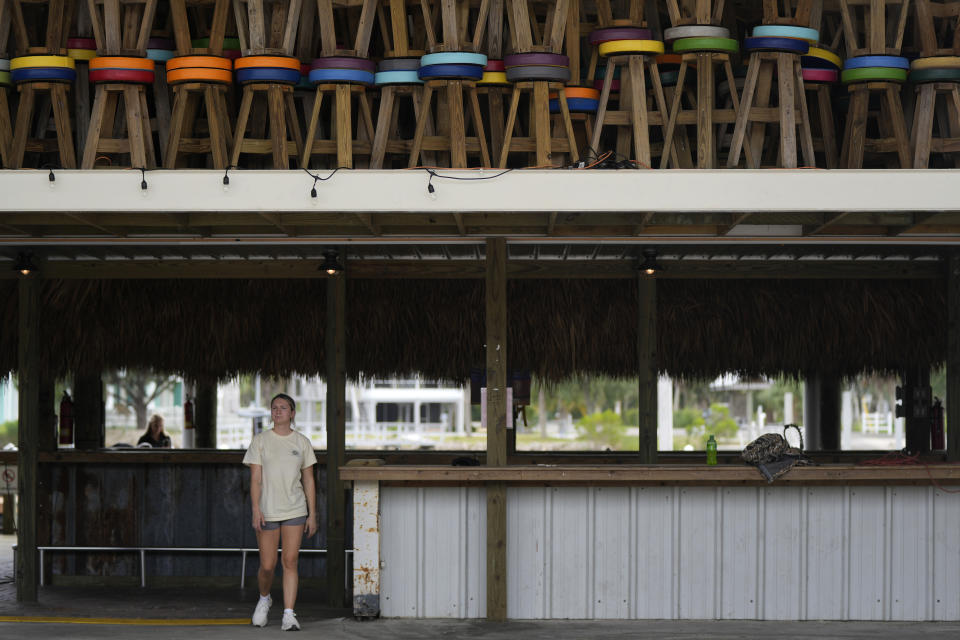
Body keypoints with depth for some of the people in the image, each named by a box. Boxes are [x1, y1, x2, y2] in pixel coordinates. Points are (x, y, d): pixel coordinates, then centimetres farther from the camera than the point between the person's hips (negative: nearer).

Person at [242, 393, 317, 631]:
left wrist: (312, 514, 4)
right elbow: (255, 479, -3)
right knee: (267, 566, 2)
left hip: (295, 511, 1)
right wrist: (256, 510, -12)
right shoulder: (260, 441, 1)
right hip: (267, 511, -1)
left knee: (290, 562, -6)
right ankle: (264, 599, 32)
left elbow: (309, 481, 8)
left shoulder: (302, 442, 6)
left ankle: (289, 615, -6)